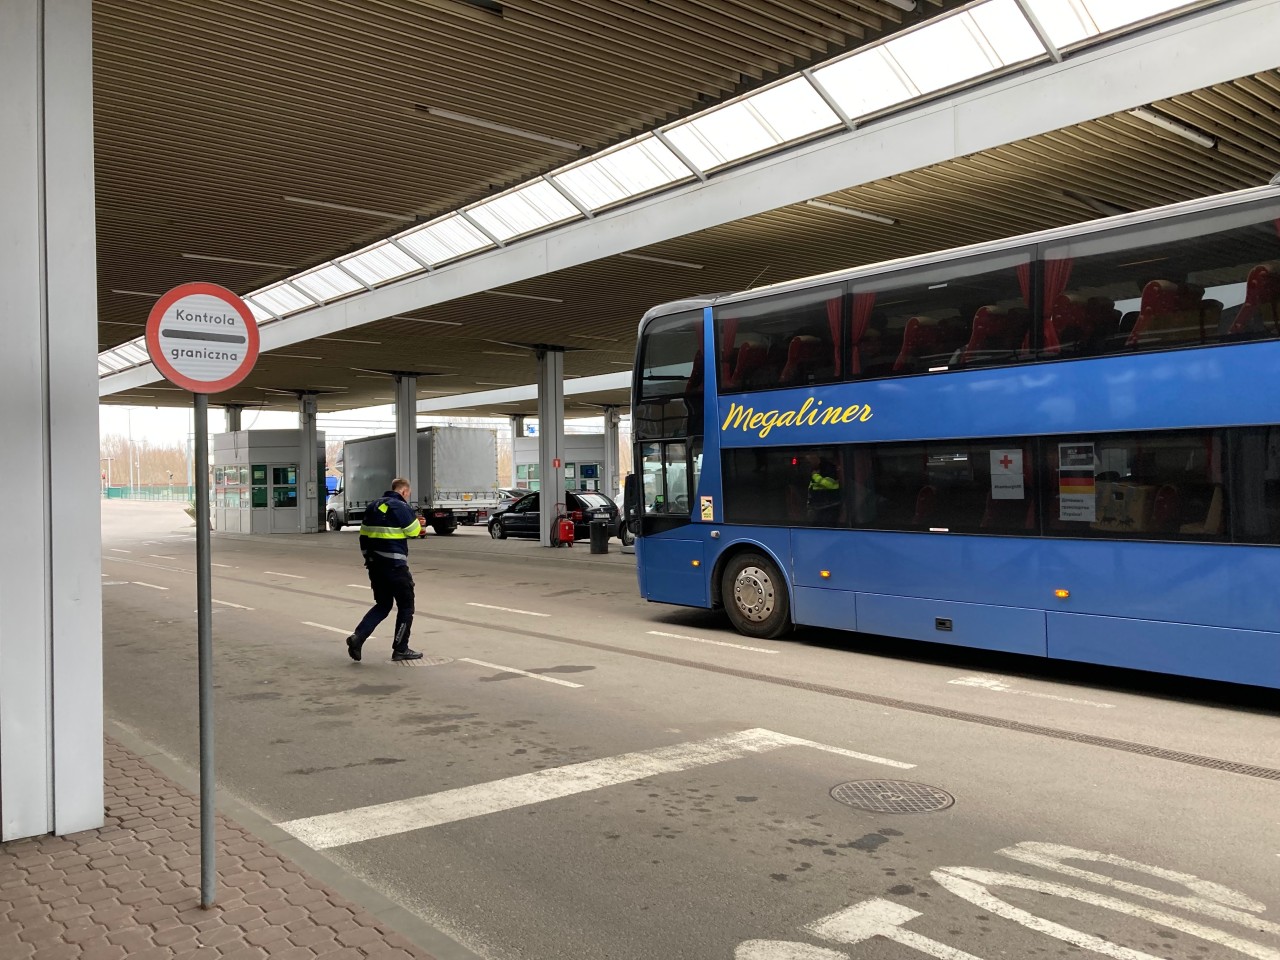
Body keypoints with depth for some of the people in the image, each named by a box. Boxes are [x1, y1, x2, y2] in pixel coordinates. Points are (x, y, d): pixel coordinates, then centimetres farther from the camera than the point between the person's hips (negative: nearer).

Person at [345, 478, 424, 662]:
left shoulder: (373, 506, 12)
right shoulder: (400, 507, -12)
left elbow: (363, 535, 15)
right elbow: (413, 531, -8)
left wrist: (368, 557, 22)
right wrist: (417, 521, 13)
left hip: (375, 564, 8)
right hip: (395, 565, -8)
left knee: (382, 605, 18)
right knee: (406, 605, 7)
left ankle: (358, 637, 1)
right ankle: (400, 649, 10)